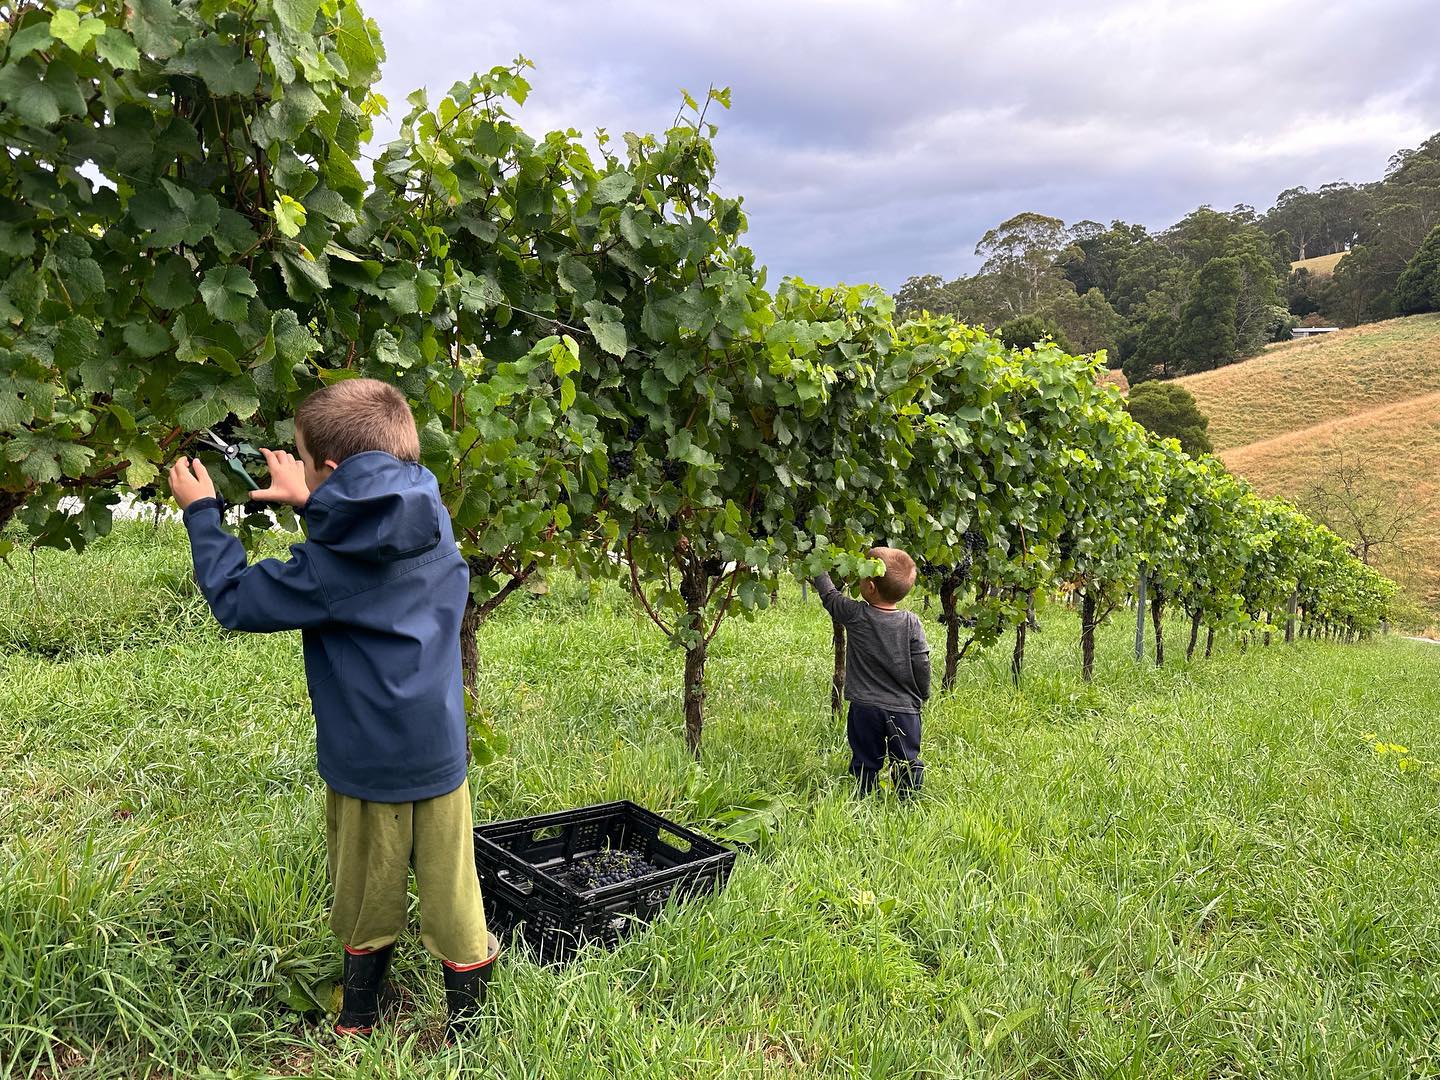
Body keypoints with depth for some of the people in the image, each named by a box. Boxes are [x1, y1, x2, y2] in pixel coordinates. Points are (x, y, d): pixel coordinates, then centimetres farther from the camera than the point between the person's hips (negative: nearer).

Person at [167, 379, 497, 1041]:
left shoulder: (330, 564, -19)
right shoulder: (436, 530, -5)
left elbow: (236, 600, -5)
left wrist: (202, 513, 4)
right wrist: (311, 504, 18)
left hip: (365, 763, -3)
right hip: (440, 756, 3)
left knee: (367, 901, 17)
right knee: (450, 897, 13)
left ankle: (357, 1024, 37)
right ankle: (466, 1031, 25)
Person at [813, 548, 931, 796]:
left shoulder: (854, 615, -11)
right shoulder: (911, 623, -8)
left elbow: (829, 595, 5)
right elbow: (922, 665, -2)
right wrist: (923, 696, 14)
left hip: (865, 709, -1)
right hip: (904, 709, 1)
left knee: (865, 763, 11)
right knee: (907, 763, 13)